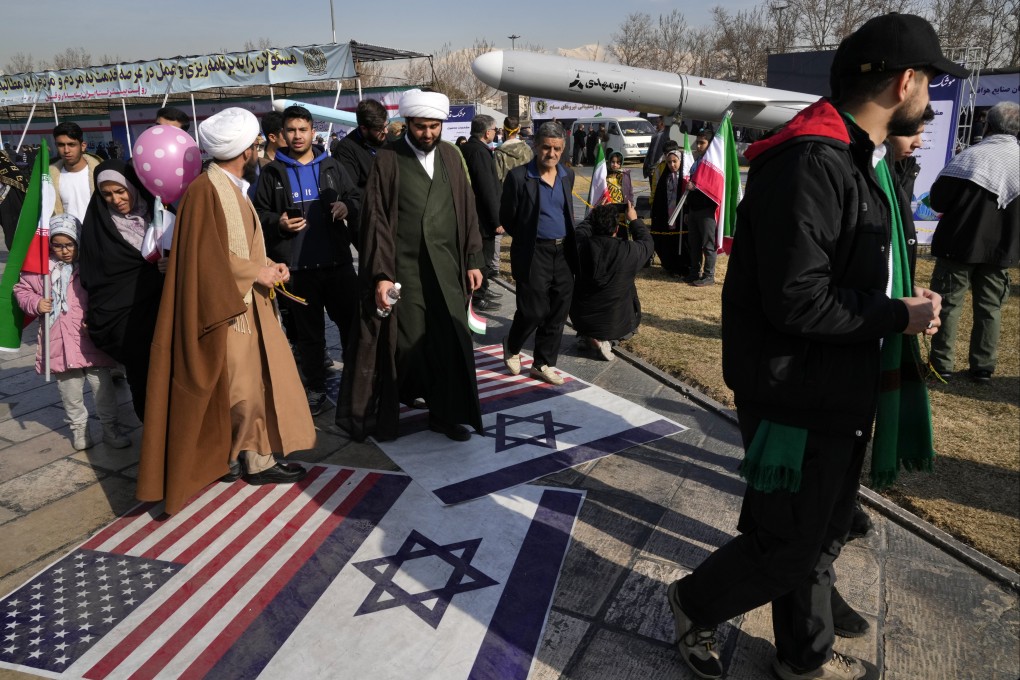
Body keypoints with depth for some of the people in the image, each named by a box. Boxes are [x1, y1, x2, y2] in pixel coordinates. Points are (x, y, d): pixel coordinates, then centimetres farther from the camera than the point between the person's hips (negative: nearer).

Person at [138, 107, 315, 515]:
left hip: (248, 301, 9)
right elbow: (207, 255, -21)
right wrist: (257, 273, -15)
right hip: (224, 305, -9)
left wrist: (269, 266, 1)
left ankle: (257, 459, 21)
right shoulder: (205, 190, -17)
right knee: (239, 389, -1)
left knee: (263, 381, 11)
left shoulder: (234, 187, 12)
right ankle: (216, 459, 18)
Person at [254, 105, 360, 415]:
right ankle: (316, 390, 19)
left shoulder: (332, 166, 10)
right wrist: (278, 223, -14)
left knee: (352, 322, 6)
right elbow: (259, 214, 6)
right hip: (296, 265, -1)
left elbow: (355, 199, 12)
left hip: (338, 261, 1)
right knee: (308, 331, 8)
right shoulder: (271, 173, 6)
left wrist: (347, 207, -10)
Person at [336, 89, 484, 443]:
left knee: (450, 342, 5)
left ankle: (446, 414, 21)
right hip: (403, 267, -3)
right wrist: (381, 275, -12)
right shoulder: (388, 158, -4)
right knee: (402, 343, 3)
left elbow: (466, 211, 11)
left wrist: (473, 260, 6)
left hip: (446, 266, 4)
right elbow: (376, 220, -7)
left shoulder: (451, 156, 8)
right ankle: (382, 414, 23)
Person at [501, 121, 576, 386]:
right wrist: (527, 239, 7)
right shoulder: (518, 176, -10)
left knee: (557, 314, 9)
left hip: (564, 253, 6)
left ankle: (543, 364, 23)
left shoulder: (567, 175, 8)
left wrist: (569, 241, 13)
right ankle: (511, 348, 27)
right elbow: (507, 218, -3)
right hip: (533, 255, -5)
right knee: (533, 312, -2)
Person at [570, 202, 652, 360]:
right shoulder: (628, 251, -20)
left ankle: (587, 337, 11)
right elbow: (647, 243, 4)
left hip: (581, 321, 3)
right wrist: (634, 220, 18)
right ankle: (608, 340, 2)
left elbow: (581, 229, 11)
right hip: (616, 325, -3)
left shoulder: (581, 245, -15)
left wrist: (595, 215, 26)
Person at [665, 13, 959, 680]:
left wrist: (904, 296, 5)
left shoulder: (868, 161, 12)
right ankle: (695, 604, 31)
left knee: (823, 539, 21)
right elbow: (796, 298, -27)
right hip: (800, 400, -10)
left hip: (846, 393, 10)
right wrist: (898, 316, -16)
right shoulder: (809, 163, -22)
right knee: (787, 546, 4)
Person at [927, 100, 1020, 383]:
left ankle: (941, 363, 7)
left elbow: (937, 200, -10)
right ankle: (983, 367, 16)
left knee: (948, 303, 5)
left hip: (961, 243, -4)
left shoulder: (971, 155, -12)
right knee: (990, 307, 12)